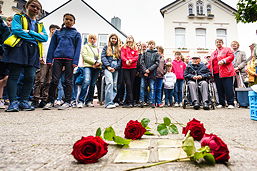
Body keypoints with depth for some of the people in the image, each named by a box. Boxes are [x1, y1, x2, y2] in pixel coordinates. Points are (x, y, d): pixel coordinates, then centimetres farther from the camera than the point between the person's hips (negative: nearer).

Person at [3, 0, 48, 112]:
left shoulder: (40, 25, 25)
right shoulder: (18, 17, 15)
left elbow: (45, 38, 6)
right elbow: (16, 30, -6)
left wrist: (28, 32, -5)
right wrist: (36, 37, -2)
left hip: (33, 52, 4)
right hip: (18, 48, -3)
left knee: (30, 77, -5)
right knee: (14, 75, -7)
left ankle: (24, 101, 2)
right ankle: (13, 102, -7)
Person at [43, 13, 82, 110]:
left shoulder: (76, 34, 11)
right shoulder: (57, 32, 16)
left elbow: (77, 49, 3)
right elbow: (52, 46, 13)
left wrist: (75, 62, -8)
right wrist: (49, 60, 3)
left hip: (69, 59, -1)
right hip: (57, 58, 2)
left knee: (68, 81, 2)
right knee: (54, 80, -2)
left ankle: (67, 102, 9)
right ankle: (50, 101, 8)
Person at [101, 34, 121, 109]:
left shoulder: (118, 49, 20)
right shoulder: (106, 47, 15)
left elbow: (120, 59, 12)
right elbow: (103, 57, 4)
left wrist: (115, 68, -4)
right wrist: (108, 66, -9)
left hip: (115, 69, 4)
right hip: (108, 68, -3)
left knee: (115, 85, -2)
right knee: (110, 82, -20)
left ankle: (112, 101, 4)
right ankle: (109, 103, -24)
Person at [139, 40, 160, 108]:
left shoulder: (156, 54, 6)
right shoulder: (145, 53, 9)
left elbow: (157, 63, -2)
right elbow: (141, 62, 2)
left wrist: (149, 69, -13)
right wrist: (144, 71, -10)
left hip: (152, 73, -1)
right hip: (144, 73, 1)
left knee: (152, 88, 2)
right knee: (142, 86, -1)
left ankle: (152, 102, 6)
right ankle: (141, 101, 5)